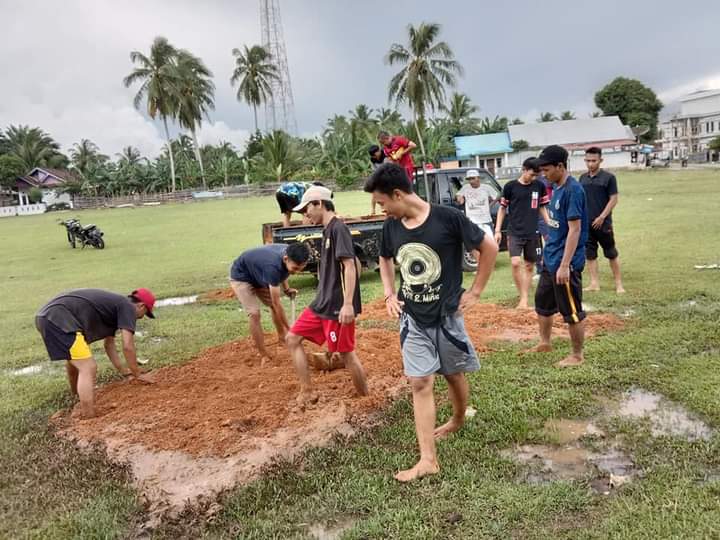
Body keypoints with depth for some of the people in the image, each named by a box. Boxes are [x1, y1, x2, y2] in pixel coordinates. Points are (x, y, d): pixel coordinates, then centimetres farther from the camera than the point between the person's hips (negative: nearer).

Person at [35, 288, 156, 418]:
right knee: (88, 368, -13)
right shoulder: (127, 307, -1)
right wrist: (137, 374, 4)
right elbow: (127, 346, -8)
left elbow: (109, 343, 35)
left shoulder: (114, 305, 26)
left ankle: (77, 394, 59)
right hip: (59, 318, -11)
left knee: (74, 358, 34)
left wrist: (122, 369, 39)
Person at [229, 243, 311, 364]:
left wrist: (286, 289, -7)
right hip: (241, 276, -8)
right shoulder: (273, 266, -42)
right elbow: (276, 303, -35)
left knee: (273, 306, 12)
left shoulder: (289, 253, -20)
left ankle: (282, 336, 33)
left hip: (258, 274, 8)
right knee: (254, 313, -17)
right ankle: (264, 355, -10)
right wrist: (289, 330, -30)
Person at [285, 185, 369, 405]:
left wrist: (348, 304, -26)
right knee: (293, 339, 11)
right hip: (322, 303, 10)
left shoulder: (338, 228, -14)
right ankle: (307, 392, 17)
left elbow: (350, 266, -21)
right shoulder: (328, 230, 14)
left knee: (346, 354, -1)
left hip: (338, 306, -10)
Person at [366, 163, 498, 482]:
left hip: (447, 314, -3)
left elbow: (489, 248, -8)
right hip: (412, 318, 3)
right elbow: (385, 259, 18)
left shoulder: (448, 218, -18)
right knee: (420, 384, 0)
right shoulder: (391, 226, -3)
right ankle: (428, 459, 6)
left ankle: (459, 421, 46)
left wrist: (475, 292, -7)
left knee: (454, 375, 16)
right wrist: (389, 294, 5)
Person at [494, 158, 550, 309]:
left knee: (529, 266, 7)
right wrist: (497, 230, 0)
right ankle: (523, 297, -4)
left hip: (532, 233, 3)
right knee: (516, 263, -17)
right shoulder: (510, 186, -4)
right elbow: (502, 208, 4)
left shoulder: (540, 186, 3)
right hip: (515, 232, -3)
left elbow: (542, 208, 14)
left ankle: (524, 299, 16)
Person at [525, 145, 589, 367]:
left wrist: (564, 265, -25)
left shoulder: (573, 190, -19)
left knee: (572, 311, 4)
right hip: (550, 259, 10)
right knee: (542, 301, 21)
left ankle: (577, 355, 19)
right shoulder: (556, 187, 9)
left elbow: (575, 229, -23)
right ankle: (544, 343, 38)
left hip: (565, 263, -10)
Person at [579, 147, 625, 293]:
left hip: (603, 223, -4)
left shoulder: (608, 177, -4)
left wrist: (602, 217, -14)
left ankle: (618, 283, 12)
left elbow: (613, 199, -7)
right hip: (586, 223, 5)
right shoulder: (583, 178, 10)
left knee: (611, 254, 3)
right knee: (590, 254, 7)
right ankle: (594, 283, 14)